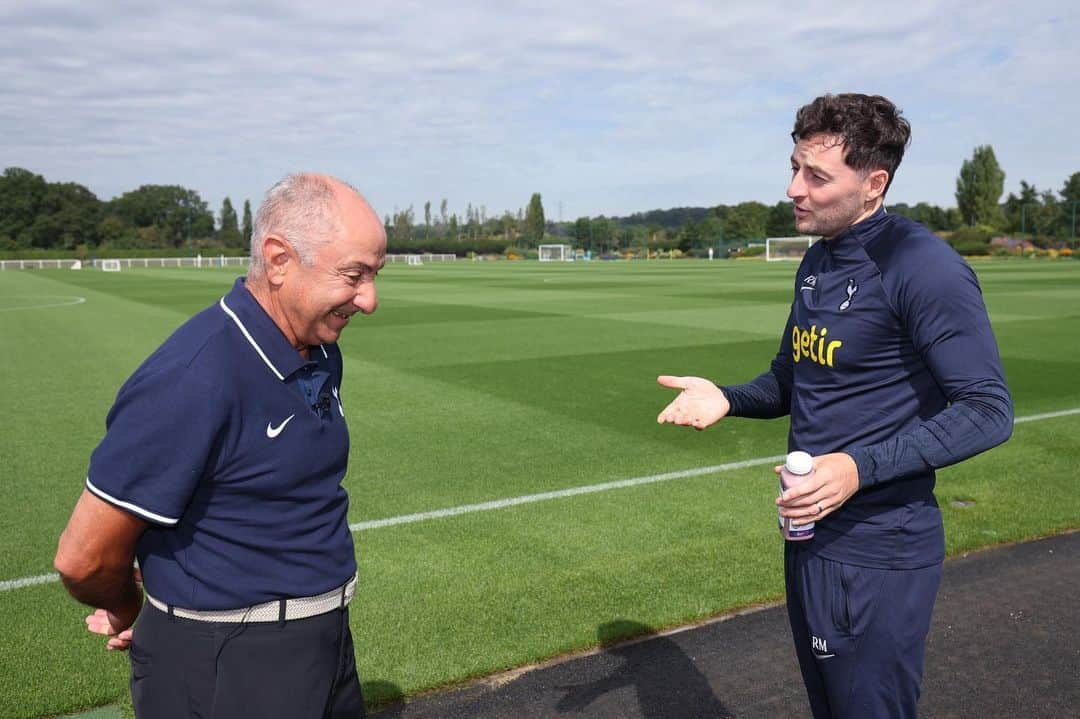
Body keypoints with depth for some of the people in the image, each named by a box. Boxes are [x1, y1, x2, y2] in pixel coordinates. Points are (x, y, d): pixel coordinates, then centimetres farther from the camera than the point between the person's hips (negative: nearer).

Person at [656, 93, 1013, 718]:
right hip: (809, 533, 8)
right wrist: (726, 400, -2)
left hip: (877, 554, -8)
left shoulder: (923, 268, -19)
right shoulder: (818, 261, 8)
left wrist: (861, 467, -28)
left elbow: (988, 411, -19)